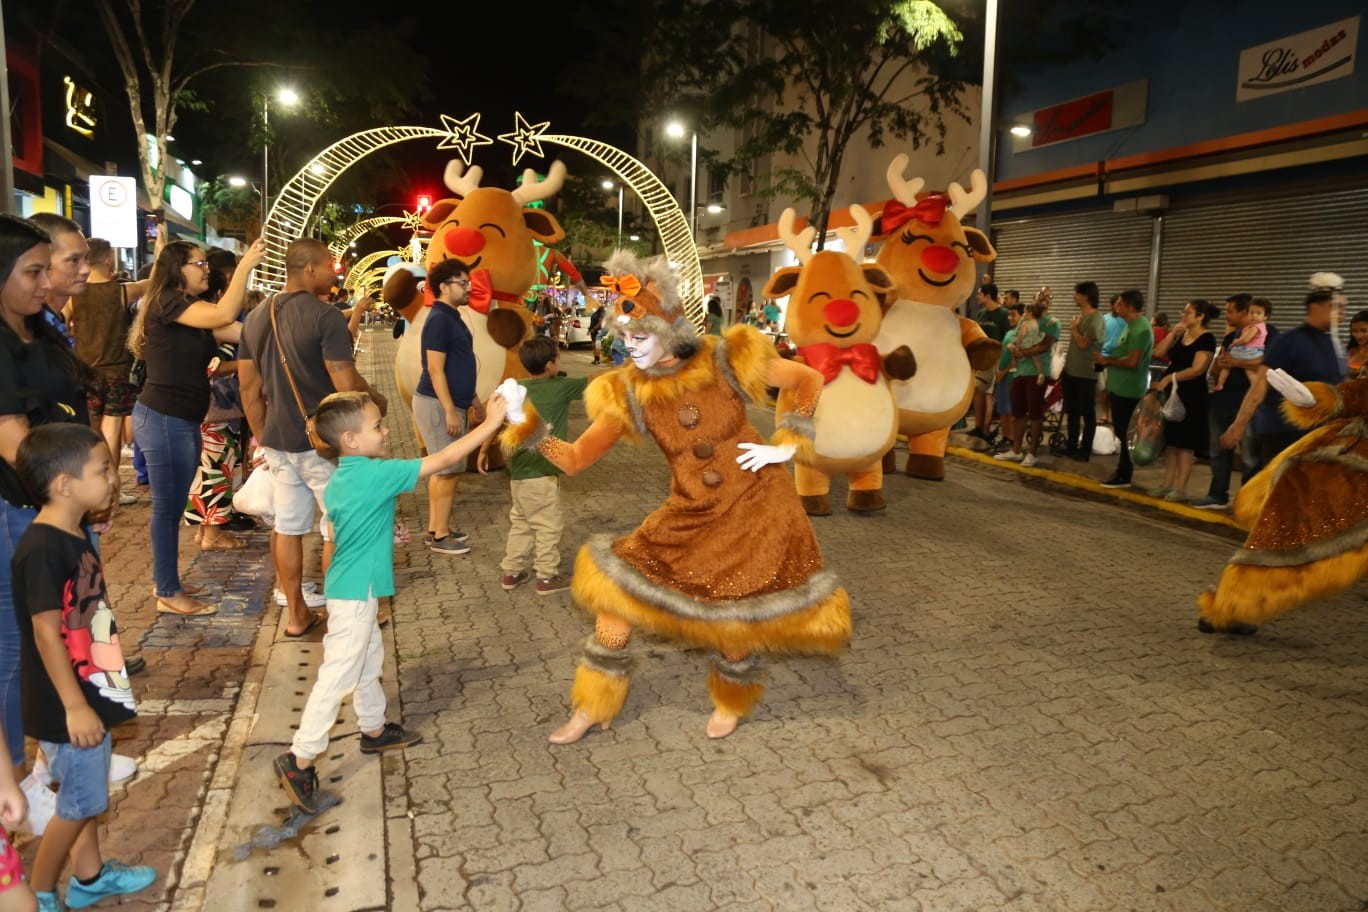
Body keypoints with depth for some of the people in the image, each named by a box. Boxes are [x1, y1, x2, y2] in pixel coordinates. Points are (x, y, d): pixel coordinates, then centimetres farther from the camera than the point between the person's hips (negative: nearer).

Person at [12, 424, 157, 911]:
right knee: (79, 803, 7)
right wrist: (74, 706, -20)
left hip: (91, 690, 9)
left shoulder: (75, 533, 3)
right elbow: (46, 632, -24)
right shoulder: (42, 549, -25)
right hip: (67, 704, -9)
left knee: (87, 795, 22)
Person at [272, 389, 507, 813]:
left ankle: (374, 729, 40)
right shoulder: (377, 474, -22)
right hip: (356, 593, -10)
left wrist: (383, 533, 19)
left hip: (351, 589, 10)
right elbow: (444, 459, -22)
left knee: (369, 659, 23)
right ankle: (300, 759, 7)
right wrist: (491, 423, -18)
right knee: (338, 676, -2)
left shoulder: (337, 482, 5)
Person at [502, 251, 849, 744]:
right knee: (616, 587, -2)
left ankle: (731, 701, 37)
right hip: (690, 516, 3)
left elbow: (810, 380, -3)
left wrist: (786, 444, -9)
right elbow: (575, 459, -9)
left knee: (737, 619, 4)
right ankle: (593, 707, 17)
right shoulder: (628, 392, -7)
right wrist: (527, 425, -23)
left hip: (755, 509, -2)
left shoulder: (725, 361, -13)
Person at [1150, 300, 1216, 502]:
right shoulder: (1182, 336, 13)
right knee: (1169, 440, 9)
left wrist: (1170, 377, -21)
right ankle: (1167, 484, 15)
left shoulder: (1206, 339, -10)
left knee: (1184, 443, -3)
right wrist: (1173, 333, -2)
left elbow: (1197, 370, -19)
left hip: (1191, 396, -7)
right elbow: (1158, 353, 4)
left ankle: (1181, 488, 2)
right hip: (1172, 393, 8)